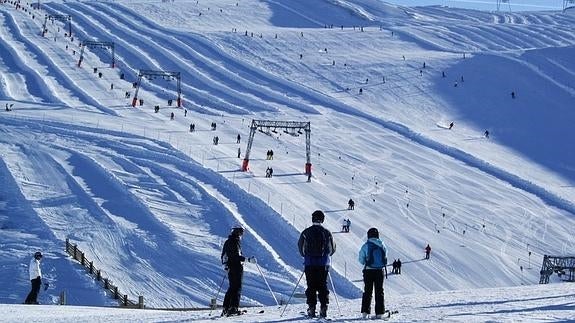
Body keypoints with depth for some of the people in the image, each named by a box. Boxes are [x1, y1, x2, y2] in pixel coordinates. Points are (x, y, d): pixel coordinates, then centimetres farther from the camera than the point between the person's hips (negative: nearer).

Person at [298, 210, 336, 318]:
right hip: (323, 264, 0)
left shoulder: (306, 232, -3)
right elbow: (332, 248, 7)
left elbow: (300, 247, 7)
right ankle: (323, 308, -1)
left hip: (309, 264, 0)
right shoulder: (326, 233, -2)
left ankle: (311, 309, -1)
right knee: (323, 286, 6)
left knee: (311, 286, 4)